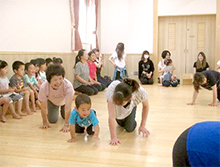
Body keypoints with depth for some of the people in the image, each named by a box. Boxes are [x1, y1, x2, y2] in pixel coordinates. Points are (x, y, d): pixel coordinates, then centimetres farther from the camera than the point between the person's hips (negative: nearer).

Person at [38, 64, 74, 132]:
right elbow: (44, 107, -24)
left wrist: (66, 125, -38)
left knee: (66, 117, 1)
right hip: (52, 101, 0)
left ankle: (62, 111, 35)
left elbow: (68, 106, -38)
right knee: (52, 120, -4)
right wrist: (45, 122, -14)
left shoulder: (68, 85, -43)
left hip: (64, 100, 0)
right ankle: (56, 109, 29)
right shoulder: (43, 87, -39)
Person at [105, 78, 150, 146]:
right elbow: (112, 117, -43)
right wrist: (113, 137, -45)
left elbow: (145, 106, -18)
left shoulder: (140, 92, -42)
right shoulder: (111, 91, -47)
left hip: (131, 106, 0)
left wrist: (142, 126, -16)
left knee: (129, 129, -5)